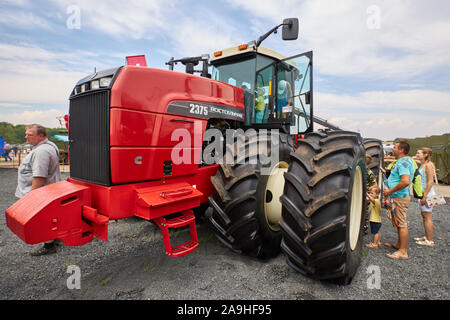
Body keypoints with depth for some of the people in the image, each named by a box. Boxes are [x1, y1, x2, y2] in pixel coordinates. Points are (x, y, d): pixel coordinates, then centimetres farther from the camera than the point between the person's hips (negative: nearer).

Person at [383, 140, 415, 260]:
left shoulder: (403, 162, -20)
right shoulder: (403, 161, 15)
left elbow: (405, 181, -32)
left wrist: (390, 191, -21)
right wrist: (389, 189, 15)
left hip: (400, 197, -11)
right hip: (397, 197, 11)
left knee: (402, 224, -4)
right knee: (398, 223, 20)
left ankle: (403, 252, 4)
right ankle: (399, 244, 34)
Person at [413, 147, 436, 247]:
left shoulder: (428, 165, -15)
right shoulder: (422, 165, 13)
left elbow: (430, 182, -20)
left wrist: (424, 196, -21)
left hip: (427, 194, -9)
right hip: (422, 193, 9)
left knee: (427, 217, -3)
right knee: (424, 216, 16)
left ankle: (430, 241, 5)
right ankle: (426, 237, 28)